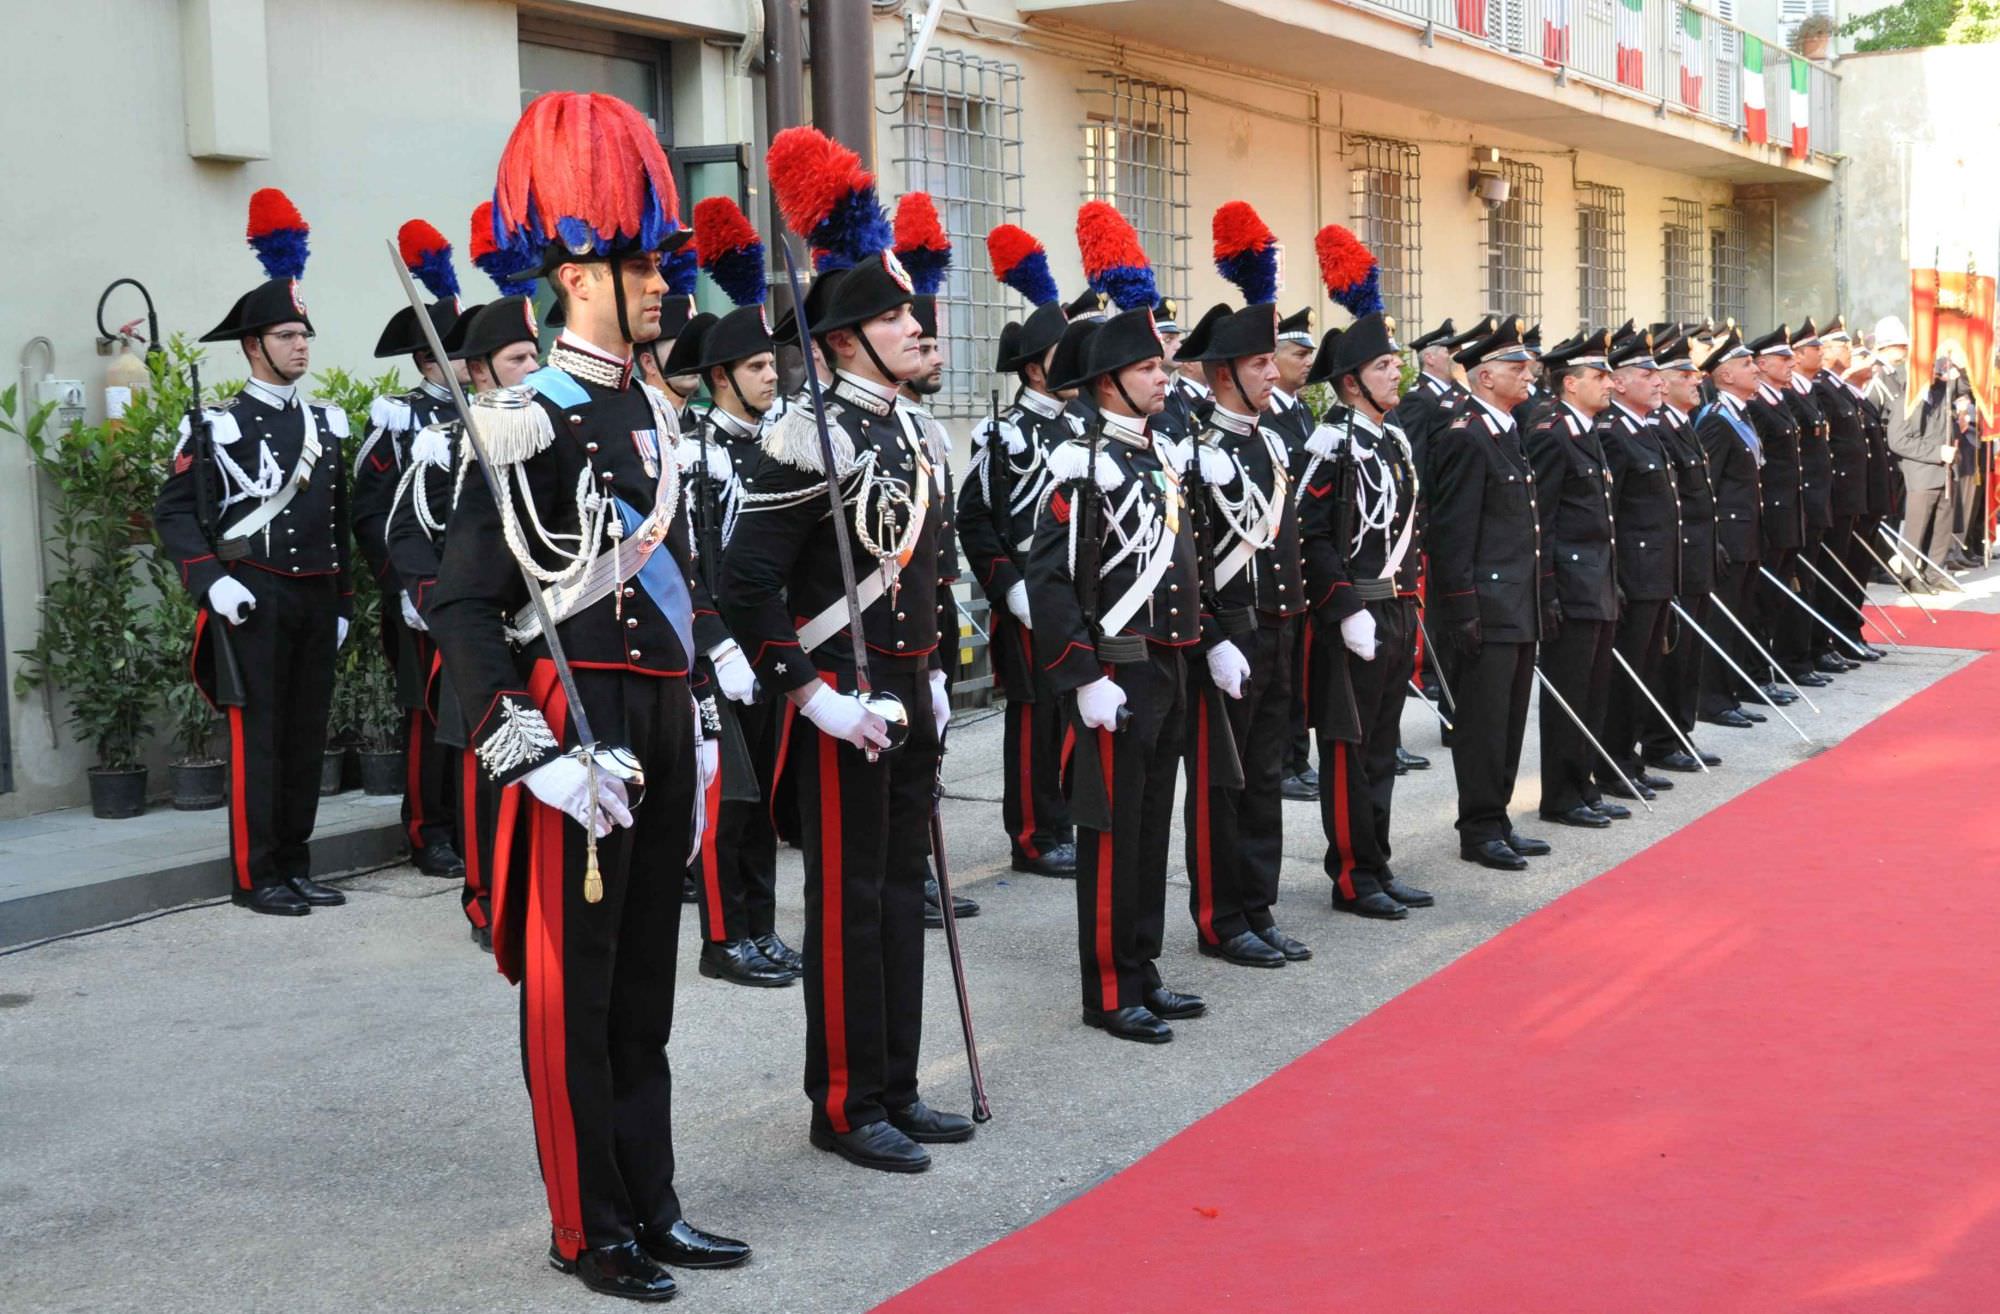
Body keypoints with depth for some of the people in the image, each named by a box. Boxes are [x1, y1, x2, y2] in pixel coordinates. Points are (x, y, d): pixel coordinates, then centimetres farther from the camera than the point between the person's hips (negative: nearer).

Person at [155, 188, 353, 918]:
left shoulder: (325, 423, 14)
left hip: (316, 596, 6)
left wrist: (342, 601, 15)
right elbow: (174, 512, -4)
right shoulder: (218, 426, -2)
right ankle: (254, 876, 2)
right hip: (253, 598, -5)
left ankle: (295, 867, 16)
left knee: (308, 734, 8)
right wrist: (212, 583, -16)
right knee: (256, 737, -4)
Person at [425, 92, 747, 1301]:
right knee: (573, 984, 4)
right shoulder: (531, 421, -13)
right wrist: (536, 753, -21)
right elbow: (463, 605, -17)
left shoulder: (652, 410, 12)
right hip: (580, 720, -8)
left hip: (660, 723, 8)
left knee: (646, 979, 15)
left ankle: (652, 1207, 25)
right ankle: (589, 1228, 15)